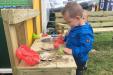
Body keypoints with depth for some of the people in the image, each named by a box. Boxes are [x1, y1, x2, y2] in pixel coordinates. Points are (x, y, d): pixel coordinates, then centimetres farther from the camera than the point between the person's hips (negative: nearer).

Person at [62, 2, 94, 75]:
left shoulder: (85, 31, -32)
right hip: (73, 58, 9)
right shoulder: (76, 26, -2)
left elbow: (86, 47, -34)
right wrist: (65, 39, 3)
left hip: (78, 61, -9)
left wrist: (72, 51, -37)